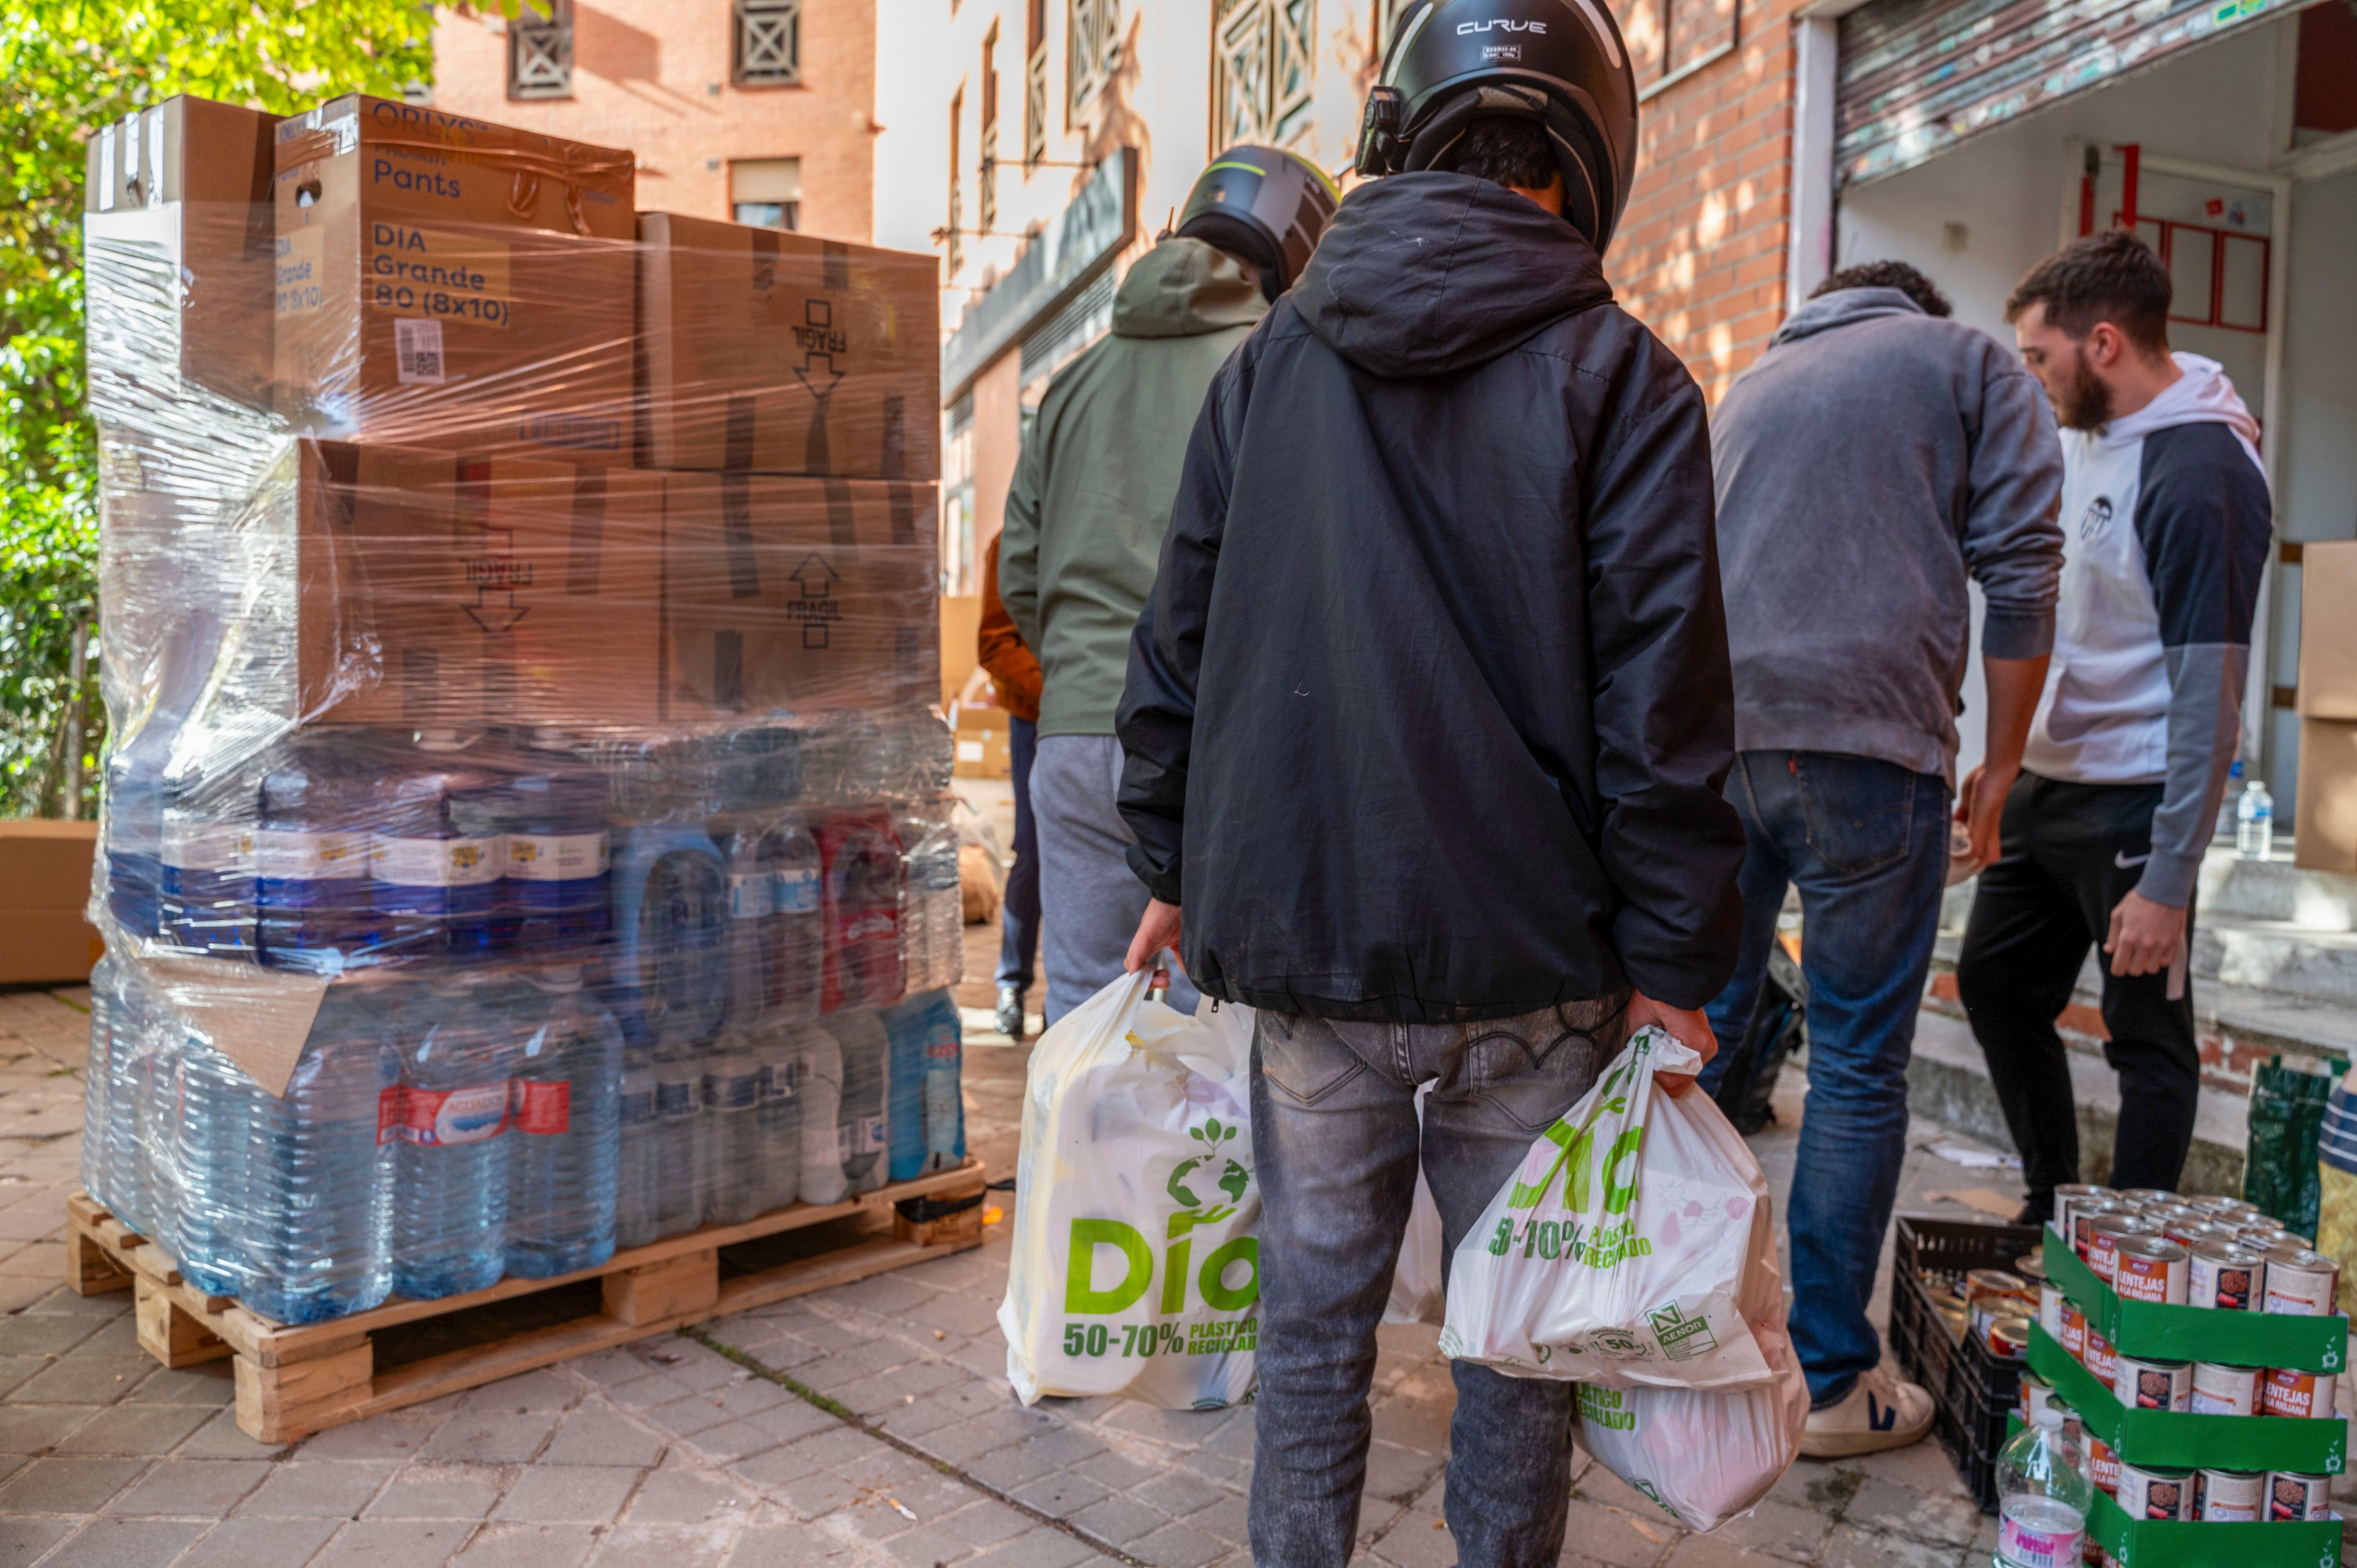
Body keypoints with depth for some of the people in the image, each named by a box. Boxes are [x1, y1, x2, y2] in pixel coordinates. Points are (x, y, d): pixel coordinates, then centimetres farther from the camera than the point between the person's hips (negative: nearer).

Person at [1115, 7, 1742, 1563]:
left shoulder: (1270, 359, 7)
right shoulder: (1622, 376, -4)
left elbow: (1176, 641, 8)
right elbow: (1662, 691, -10)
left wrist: (1176, 871, 16)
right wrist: (1673, 960, -5)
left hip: (1297, 929, 3)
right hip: (1530, 962, -2)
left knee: (1315, 1329, 15)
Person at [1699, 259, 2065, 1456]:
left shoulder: (1750, 384, 27)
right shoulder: (1973, 364, 12)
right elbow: (2021, 568, 2)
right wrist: (2001, 763, 8)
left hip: (1712, 730, 5)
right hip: (1868, 740, -4)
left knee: (1698, 1027, 15)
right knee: (1857, 1066, 3)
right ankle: (1831, 1382, 11)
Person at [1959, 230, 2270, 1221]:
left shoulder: (2201, 472, -19)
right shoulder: (2083, 436, 9)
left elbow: (2209, 695, -22)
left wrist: (2169, 882, -24)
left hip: (2131, 805, -9)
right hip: (2045, 783, 10)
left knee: (2147, 1035, 2)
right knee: (1995, 984, 16)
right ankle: (2051, 1215, 33)